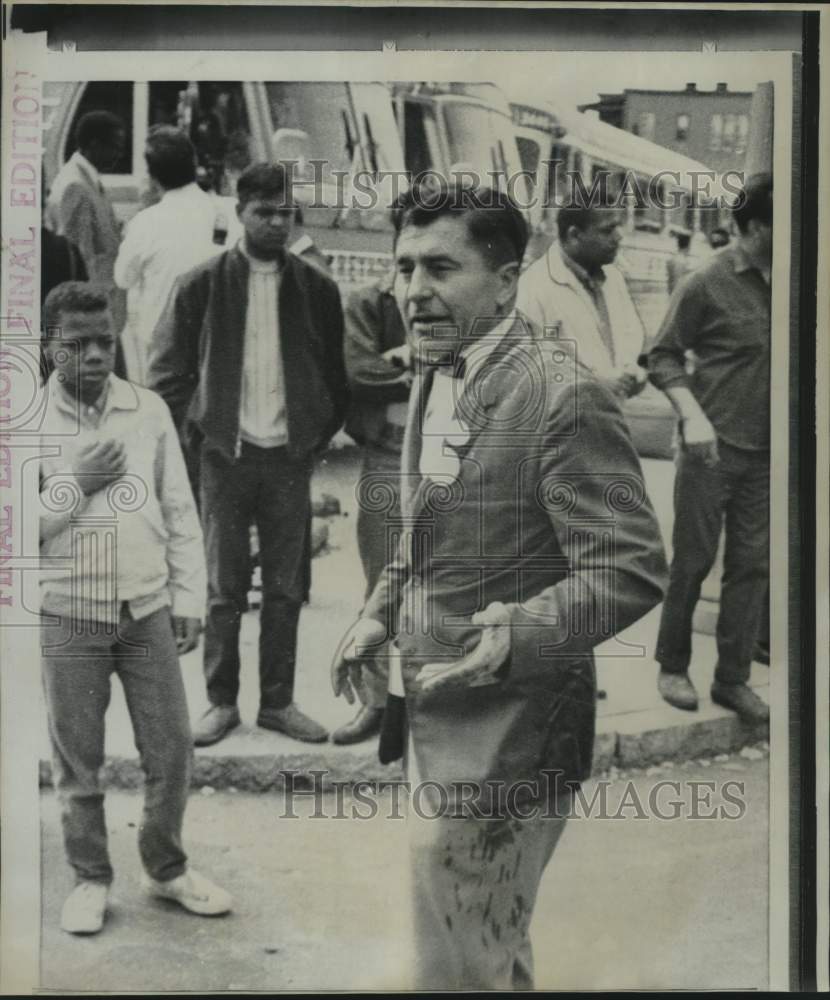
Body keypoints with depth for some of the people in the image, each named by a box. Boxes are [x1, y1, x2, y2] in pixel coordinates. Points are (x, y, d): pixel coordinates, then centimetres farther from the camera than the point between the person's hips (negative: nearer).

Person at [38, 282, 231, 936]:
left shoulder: (149, 410, 3)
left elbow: (180, 512, 7)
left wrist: (189, 597, 3)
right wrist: (75, 486, -14)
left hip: (148, 607, 2)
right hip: (69, 613, -2)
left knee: (172, 750, 7)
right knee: (78, 759, 9)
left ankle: (168, 868, 28)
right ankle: (91, 878, 27)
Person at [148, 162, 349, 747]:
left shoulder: (317, 289, 4)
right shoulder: (202, 285, -1)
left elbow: (337, 375, 11)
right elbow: (168, 373, 3)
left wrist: (318, 437, 4)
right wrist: (195, 436, -2)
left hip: (291, 458, 2)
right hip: (226, 456, -1)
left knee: (287, 590, 8)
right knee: (224, 590, 6)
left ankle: (278, 702, 20)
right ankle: (221, 702, 18)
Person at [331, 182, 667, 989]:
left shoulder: (563, 399, -19)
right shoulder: (431, 378, 9)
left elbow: (630, 570, -20)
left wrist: (520, 635, -33)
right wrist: (382, 614, 10)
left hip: (503, 735, -8)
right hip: (433, 713, 8)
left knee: (458, 970, 3)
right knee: (496, 951, 25)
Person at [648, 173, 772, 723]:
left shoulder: (777, 281, 4)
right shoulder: (708, 282, -10)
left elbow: (770, 361, 11)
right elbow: (663, 357, -6)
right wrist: (693, 416, -18)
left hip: (764, 451, 5)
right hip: (714, 447, -5)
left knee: (752, 565, 8)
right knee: (693, 562, 4)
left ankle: (732, 678, 19)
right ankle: (673, 667, 21)